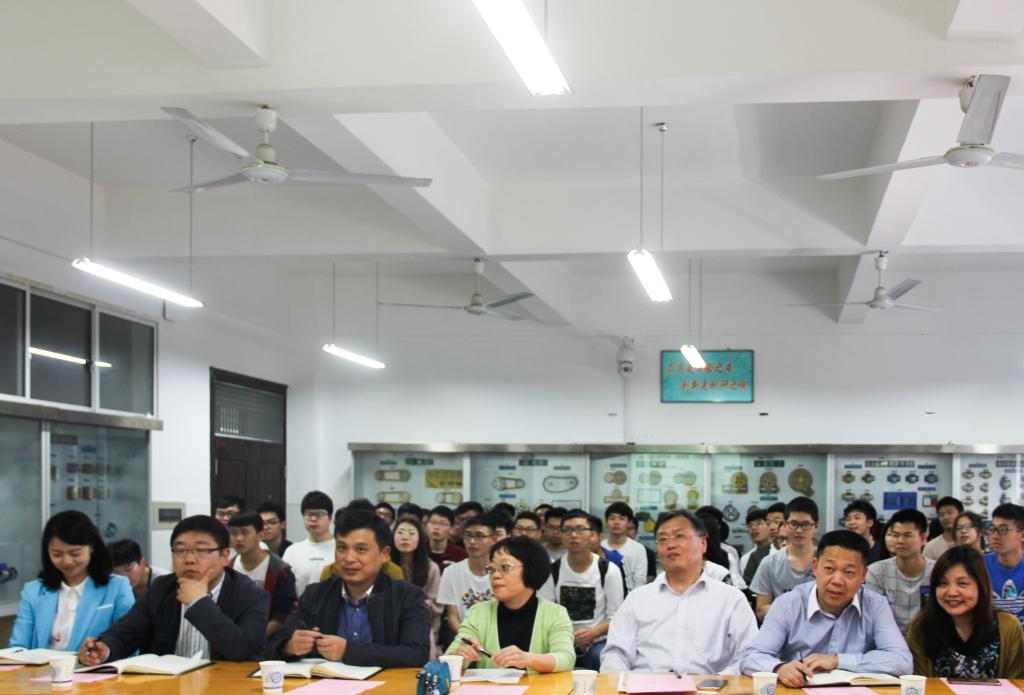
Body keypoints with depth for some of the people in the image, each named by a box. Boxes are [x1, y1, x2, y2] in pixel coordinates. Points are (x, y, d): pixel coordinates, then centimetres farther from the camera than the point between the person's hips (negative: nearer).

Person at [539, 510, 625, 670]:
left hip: (597, 641, -1)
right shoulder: (553, 571, 8)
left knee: (600, 658, -35)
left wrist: (592, 633, -19)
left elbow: (616, 616, 0)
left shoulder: (609, 570, 2)